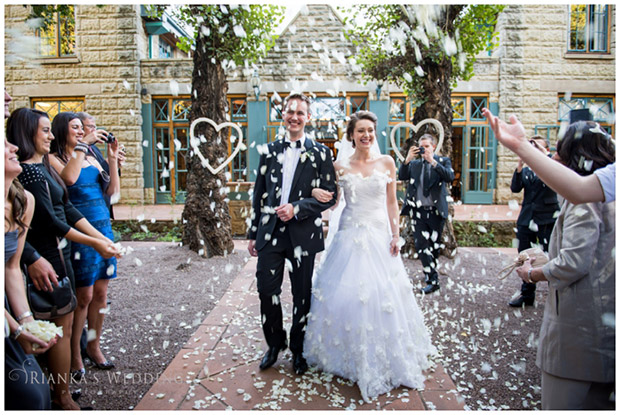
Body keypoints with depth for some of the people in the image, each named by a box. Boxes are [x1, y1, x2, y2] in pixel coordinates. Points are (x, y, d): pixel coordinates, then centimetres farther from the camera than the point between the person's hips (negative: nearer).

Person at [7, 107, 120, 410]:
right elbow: (51, 221, -18)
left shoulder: (43, 166, 11)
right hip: (51, 254, -9)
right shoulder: (29, 171, -17)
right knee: (63, 325, 0)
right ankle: (62, 398, 14)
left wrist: (101, 237, 6)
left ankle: (59, 387, 30)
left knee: (61, 323, 16)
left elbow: (67, 209, 11)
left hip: (58, 250, 9)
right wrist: (94, 243, -12)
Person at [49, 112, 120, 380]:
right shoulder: (54, 159, -3)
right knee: (84, 295, -3)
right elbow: (69, 178, -25)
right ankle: (74, 356, 13)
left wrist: (112, 159, 1)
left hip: (103, 228, 6)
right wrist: (82, 145, -17)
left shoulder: (90, 158, 15)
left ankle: (94, 347, 23)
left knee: (100, 292, 9)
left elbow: (112, 191, 10)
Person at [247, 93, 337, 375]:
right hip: (270, 232, 2)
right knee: (266, 291, 2)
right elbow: (259, 195, 11)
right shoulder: (269, 151, 10)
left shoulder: (320, 153, 2)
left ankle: (299, 349, 30)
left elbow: (329, 195, -4)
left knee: (302, 295, 9)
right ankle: (275, 344, 27)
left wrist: (297, 208, -17)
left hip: (303, 233, -2)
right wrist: (253, 234, 9)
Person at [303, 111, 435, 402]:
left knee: (382, 295, 2)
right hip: (350, 234, 0)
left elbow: (392, 203, 5)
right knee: (347, 293, 0)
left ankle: (384, 357, 22)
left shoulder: (387, 163, 4)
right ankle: (352, 356, 20)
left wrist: (395, 235, -1)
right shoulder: (341, 166, 3)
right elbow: (329, 198, 9)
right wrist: (316, 192, -12)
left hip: (379, 235, 0)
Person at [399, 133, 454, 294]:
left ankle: (432, 275, 31)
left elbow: (450, 176, -14)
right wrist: (408, 159, -14)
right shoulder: (414, 164, 11)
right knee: (421, 245, -6)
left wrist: (433, 161, -21)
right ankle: (433, 280, 0)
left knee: (434, 245, 11)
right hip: (418, 211, 1)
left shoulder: (443, 161, 5)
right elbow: (401, 176, -3)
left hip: (436, 211, -1)